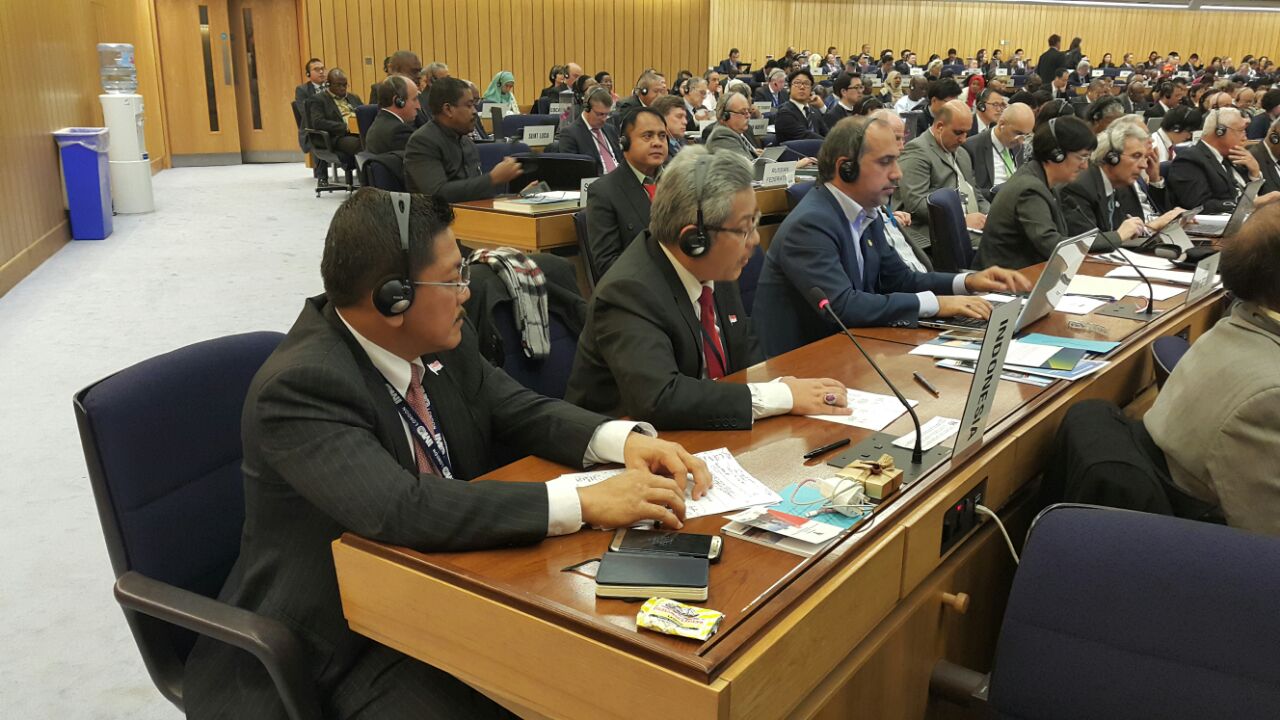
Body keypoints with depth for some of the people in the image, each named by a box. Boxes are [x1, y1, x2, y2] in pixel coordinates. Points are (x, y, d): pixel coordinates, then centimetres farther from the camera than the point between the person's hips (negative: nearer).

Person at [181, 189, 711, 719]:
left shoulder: (442, 342, -2)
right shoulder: (300, 386, -24)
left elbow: (519, 411, 7)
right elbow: (399, 510, -36)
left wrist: (624, 440, -13)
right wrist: (584, 503, -34)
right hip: (345, 642, -6)